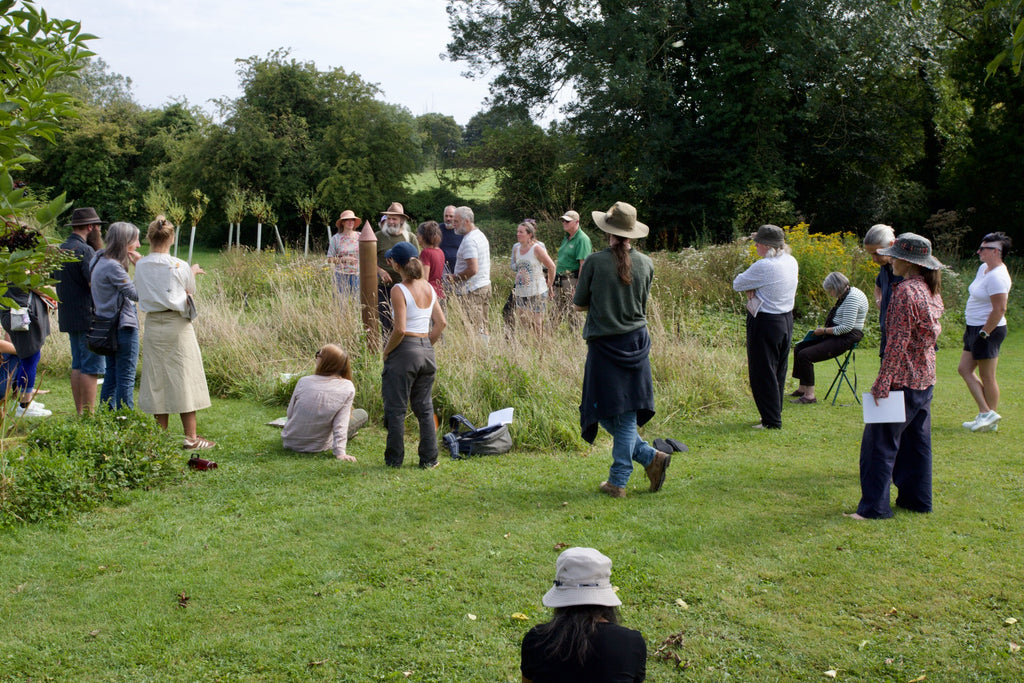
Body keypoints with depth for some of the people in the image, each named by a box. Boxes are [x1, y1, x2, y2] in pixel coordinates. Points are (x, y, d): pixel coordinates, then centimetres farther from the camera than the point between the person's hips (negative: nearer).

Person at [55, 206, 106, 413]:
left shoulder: (61, 249, 14)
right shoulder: (85, 250, -16)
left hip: (68, 317, 9)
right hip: (88, 317, -9)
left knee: (78, 366, 13)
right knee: (92, 367, -6)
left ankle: (80, 412, 17)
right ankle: (89, 414, -5)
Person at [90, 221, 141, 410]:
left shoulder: (100, 259, 11)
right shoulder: (113, 266, -19)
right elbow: (136, 294, -20)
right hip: (123, 326, -10)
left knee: (112, 376, 16)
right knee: (126, 378, -4)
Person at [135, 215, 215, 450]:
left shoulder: (141, 266, 0)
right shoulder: (180, 267, -11)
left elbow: (142, 292, 11)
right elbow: (191, 291, 2)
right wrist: (192, 272, 20)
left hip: (152, 325, 4)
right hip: (177, 325, -3)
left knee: (156, 378, 10)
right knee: (184, 377, 3)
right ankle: (190, 437, 7)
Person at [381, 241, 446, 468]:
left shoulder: (399, 290, -14)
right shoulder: (428, 288, 6)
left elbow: (400, 329, -19)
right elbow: (441, 322, 8)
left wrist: (386, 351, -6)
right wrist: (427, 345, 14)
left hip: (405, 350, -7)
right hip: (427, 350, 7)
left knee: (396, 408, 5)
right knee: (424, 407, 14)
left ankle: (394, 459, 11)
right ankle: (429, 459, 16)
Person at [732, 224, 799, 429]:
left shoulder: (763, 266, -21)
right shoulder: (791, 262, 5)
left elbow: (737, 284, -11)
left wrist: (749, 289, 6)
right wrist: (754, 289, -4)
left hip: (764, 323, -8)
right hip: (786, 319, 9)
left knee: (763, 372, 0)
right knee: (778, 371, 16)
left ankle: (772, 421, 3)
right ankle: (775, 414, 25)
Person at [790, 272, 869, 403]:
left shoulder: (852, 298, -18)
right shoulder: (845, 295, 14)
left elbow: (847, 327, -24)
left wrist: (824, 331, -14)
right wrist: (824, 330, 9)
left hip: (846, 339, -11)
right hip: (837, 335, 11)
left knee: (805, 355, -21)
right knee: (798, 348, 10)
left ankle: (809, 395, -18)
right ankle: (802, 388, 12)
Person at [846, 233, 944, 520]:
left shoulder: (905, 291, -18)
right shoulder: (931, 291, 10)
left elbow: (897, 342, -21)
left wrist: (882, 382, -19)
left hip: (903, 380, -9)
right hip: (925, 378, 9)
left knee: (880, 442, -4)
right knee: (917, 440, 16)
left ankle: (874, 506, -3)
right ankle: (917, 499, 24)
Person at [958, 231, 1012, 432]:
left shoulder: (997, 277, -21)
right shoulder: (984, 268, 10)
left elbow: (999, 309, -25)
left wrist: (984, 333, -22)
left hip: (989, 330, -10)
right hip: (974, 328, 10)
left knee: (987, 376, -1)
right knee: (965, 369, 10)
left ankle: (991, 422, 10)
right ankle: (986, 412, 13)